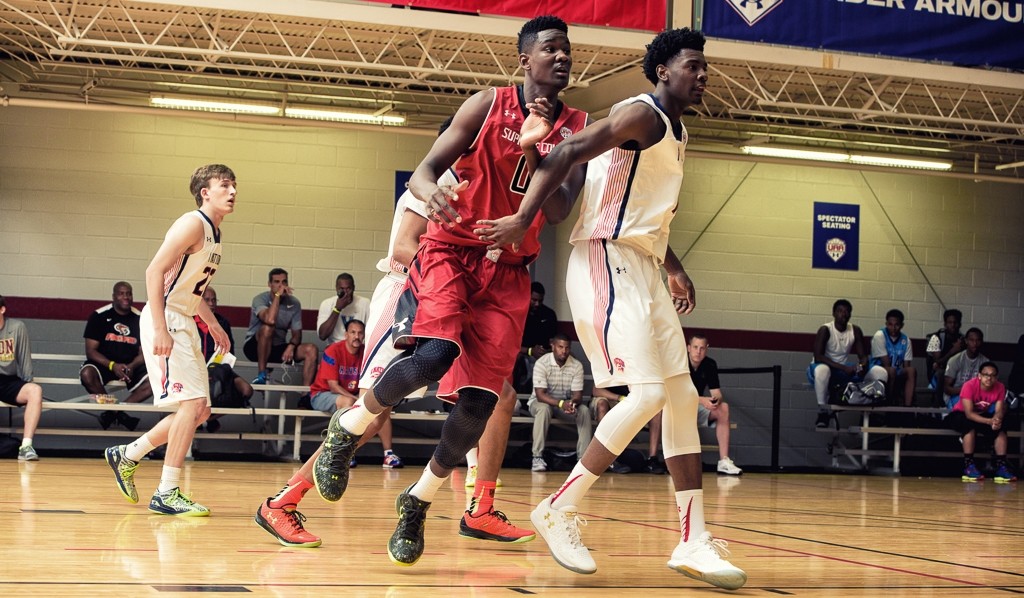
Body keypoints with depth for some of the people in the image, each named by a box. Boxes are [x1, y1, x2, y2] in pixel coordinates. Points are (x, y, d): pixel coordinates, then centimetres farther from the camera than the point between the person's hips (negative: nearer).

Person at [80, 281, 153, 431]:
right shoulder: (99, 316, -5)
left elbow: (143, 353, 5)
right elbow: (91, 350, -8)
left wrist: (132, 366, -18)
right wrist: (112, 365, -24)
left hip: (131, 366, 2)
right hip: (103, 363, -2)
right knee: (87, 374, -35)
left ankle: (113, 411, -12)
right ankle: (115, 411, -12)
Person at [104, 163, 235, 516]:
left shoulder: (214, 233, 17)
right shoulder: (193, 224, -12)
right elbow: (155, 271, -20)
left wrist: (213, 325, 21)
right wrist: (160, 328, -26)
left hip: (184, 324, 10)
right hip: (165, 319, -10)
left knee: (200, 410, 10)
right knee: (192, 403, -15)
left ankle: (127, 456, 22)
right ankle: (167, 493, -9)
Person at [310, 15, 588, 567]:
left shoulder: (578, 129, 5)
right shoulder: (487, 106, -2)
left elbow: (558, 212, -5)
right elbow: (422, 171, -4)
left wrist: (531, 149, -19)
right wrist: (431, 191, -29)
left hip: (508, 271, 3)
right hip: (451, 249, -3)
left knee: (479, 402, -5)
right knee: (434, 354, -30)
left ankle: (417, 501, 17)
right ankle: (347, 427, -3)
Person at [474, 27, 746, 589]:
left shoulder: (675, 132, 21)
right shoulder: (642, 115, -9)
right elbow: (564, 154, -20)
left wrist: (674, 267, 22)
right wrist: (523, 219, -27)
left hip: (642, 269, 10)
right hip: (606, 262, -10)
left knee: (682, 396, 5)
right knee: (646, 394, -17)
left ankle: (693, 543, 7)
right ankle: (558, 510, -5)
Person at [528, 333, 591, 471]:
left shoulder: (577, 366, -8)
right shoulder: (542, 363, -19)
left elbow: (578, 395, -11)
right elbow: (540, 395, -25)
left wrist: (572, 402, -36)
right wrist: (561, 403, -40)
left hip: (566, 403, 3)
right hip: (541, 402, -3)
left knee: (584, 410, -24)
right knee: (544, 408, -37)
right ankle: (537, 457, -35)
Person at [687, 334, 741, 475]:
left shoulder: (710, 365, -3)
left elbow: (717, 393, -6)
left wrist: (716, 400, -32)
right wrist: (702, 400, -38)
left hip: (696, 407, 5)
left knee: (723, 408, -19)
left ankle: (724, 461, -23)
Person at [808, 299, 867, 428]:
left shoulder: (855, 330, -3)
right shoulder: (825, 330, -17)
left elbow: (863, 356, -2)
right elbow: (818, 357, -25)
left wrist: (862, 366, -28)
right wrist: (843, 368, -33)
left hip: (843, 370, 5)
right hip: (824, 367, -5)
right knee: (822, 369, -43)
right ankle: (822, 411, -30)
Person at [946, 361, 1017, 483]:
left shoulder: (999, 387, -15)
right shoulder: (969, 386, -29)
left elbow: (999, 411, -20)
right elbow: (969, 413, -35)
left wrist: (997, 419, -45)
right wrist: (990, 421, -47)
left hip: (983, 415, 5)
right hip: (960, 415, -5)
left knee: (1001, 426, -22)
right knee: (970, 425, -37)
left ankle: (1001, 466, -21)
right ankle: (968, 465, -34)